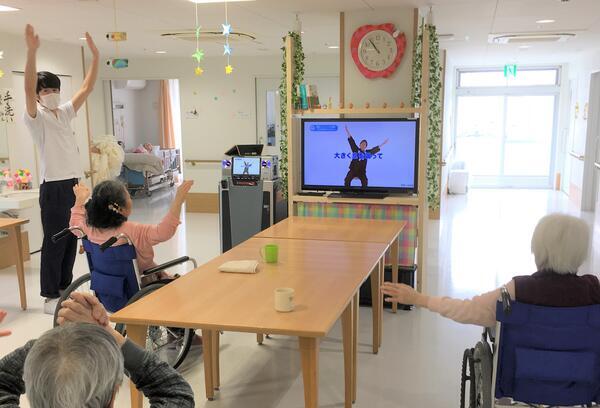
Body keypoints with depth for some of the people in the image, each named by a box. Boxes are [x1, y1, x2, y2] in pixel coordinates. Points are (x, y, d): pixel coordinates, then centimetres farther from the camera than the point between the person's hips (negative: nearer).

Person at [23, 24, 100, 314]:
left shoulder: (65, 113, 14)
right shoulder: (36, 117, -5)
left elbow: (87, 88, 13)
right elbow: (28, 89, -23)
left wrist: (95, 56, 6)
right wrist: (31, 52, -35)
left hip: (74, 184, 7)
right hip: (53, 187, -7)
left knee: (72, 239, 12)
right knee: (54, 242, -1)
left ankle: (65, 289, 24)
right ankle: (50, 297, 7)